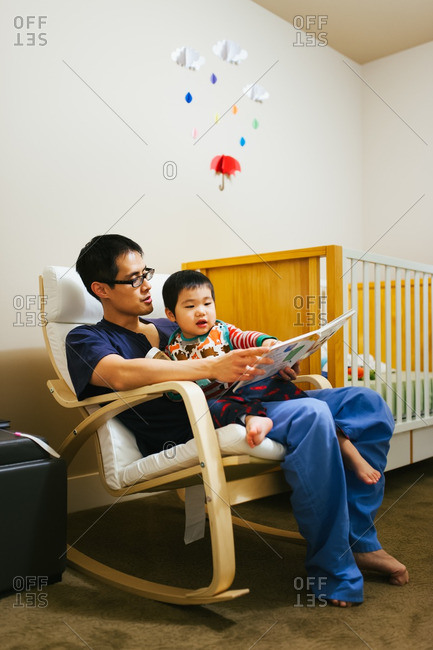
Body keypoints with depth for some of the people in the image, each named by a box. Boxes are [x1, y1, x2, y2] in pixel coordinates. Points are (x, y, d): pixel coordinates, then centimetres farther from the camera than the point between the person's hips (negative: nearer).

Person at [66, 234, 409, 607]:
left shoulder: (167, 328, 29)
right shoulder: (86, 339, 7)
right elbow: (121, 374, -17)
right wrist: (211, 368, -28)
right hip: (184, 432, -8)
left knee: (367, 403, -1)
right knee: (310, 415, -32)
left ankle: (359, 540, 2)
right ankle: (332, 570, -17)